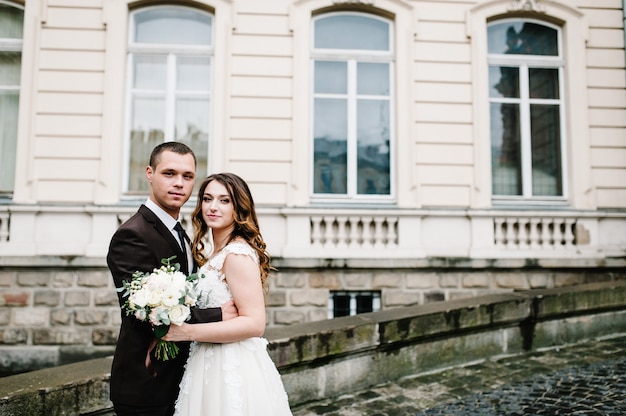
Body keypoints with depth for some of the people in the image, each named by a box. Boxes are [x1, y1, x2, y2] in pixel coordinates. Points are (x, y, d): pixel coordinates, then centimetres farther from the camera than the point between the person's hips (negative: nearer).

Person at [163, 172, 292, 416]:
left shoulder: (237, 253, -18)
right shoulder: (217, 253, 10)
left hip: (233, 371, -8)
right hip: (214, 366, 8)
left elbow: (254, 323, -23)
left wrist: (188, 332, -23)